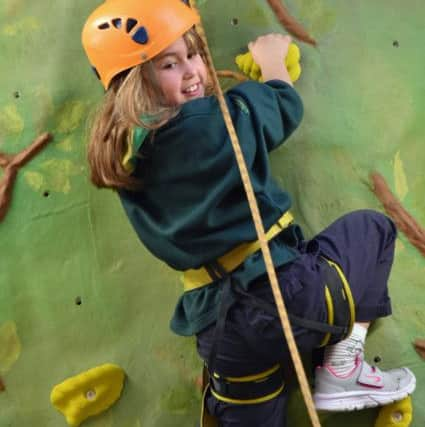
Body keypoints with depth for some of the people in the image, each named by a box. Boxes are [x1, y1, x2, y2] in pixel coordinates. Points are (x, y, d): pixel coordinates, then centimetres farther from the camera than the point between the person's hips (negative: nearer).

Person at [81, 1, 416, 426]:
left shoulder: (122, 157, 4)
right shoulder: (213, 120, -15)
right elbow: (284, 105, 6)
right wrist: (270, 59, 28)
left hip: (217, 325, 6)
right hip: (288, 295, -5)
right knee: (373, 228, 19)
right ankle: (341, 370, 15)